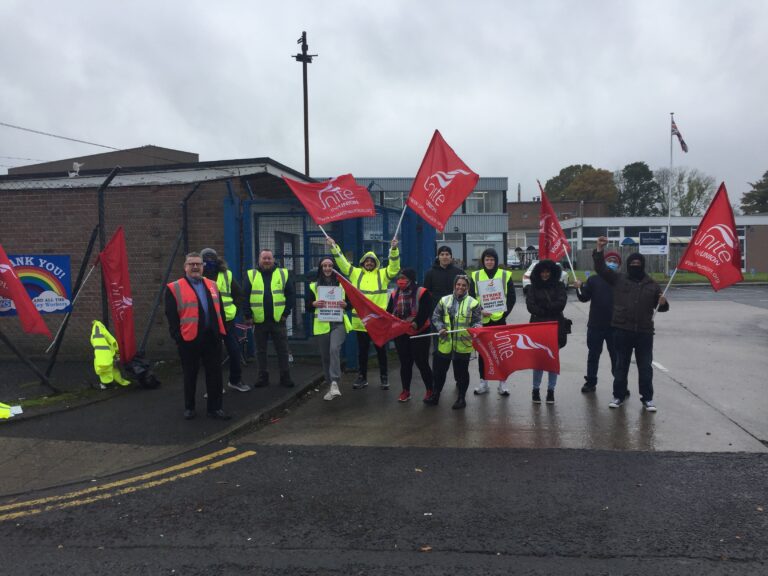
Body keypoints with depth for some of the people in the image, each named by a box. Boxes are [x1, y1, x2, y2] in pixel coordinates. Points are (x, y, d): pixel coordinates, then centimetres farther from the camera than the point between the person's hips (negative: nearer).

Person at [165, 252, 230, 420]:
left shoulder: (212, 285, 12)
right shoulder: (175, 288, -3)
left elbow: (219, 310, 14)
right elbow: (171, 316, -7)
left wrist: (220, 331, 9)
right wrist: (177, 336, -12)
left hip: (212, 338, 4)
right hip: (189, 339, -4)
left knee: (214, 374, 6)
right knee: (190, 375, 10)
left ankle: (215, 408, 16)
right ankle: (189, 407, 25)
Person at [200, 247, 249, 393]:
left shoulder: (227, 275, 4)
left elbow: (238, 294, 12)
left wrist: (235, 309, 1)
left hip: (227, 319, 2)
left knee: (234, 350, 6)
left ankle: (236, 380, 24)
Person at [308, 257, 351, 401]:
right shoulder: (313, 286, 9)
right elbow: (307, 306, 8)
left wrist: (345, 304, -10)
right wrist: (314, 304, -13)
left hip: (338, 323, -2)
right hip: (322, 325, 2)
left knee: (334, 349, -24)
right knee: (325, 356, 6)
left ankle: (335, 383, -23)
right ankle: (331, 385, 19)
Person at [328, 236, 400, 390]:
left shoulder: (382, 274, 4)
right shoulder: (356, 273, 9)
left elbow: (394, 267, -10)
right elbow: (342, 262, 4)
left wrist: (394, 249, -23)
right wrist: (334, 246, -5)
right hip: (360, 319, 2)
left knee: (381, 350, 8)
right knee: (362, 350, 12)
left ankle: (384, 377, 20)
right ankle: (362, 377, 23)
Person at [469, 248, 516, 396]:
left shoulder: (505, 275, 1)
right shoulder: (476, 275, 5)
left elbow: (511, 297, 2)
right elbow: (471, 297, 3)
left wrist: (505, 313, -9)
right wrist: (479, 311, -12)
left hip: (499, 318, -1)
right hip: (482, 319, 1)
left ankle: (503, 383, 14)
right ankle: (483, 382, 19)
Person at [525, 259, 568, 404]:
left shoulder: (559, 286, 5)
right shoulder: (533, 287, 6)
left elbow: (561, 304, -8)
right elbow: (530, 305, -6)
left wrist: (543, 308, -10)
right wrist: (550, 310, -13)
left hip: (556, 327, 0)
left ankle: (551, 390, 12)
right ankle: (535, 390, 9)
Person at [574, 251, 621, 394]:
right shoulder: (594, 279, 4)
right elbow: (584, 298, -1)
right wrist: (579, 288, -19)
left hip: (615, 326, -1)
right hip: (595, 325, 1)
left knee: (616, 356, 6)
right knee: (593, 355, 9)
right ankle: (590, 382, 19)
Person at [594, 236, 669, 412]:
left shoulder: (652, 284, 9)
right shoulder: (618, 279, 5)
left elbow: (660, 306, 15)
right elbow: (601, 268, 0)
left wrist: (663, 303, -9)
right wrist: (600, 249, -12)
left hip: (644, 332, 1)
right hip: (622, 331, -1)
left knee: (645, 367, 6)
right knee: (621, 365, 9)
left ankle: (647, 399, 16)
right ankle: (618, 396, 19)